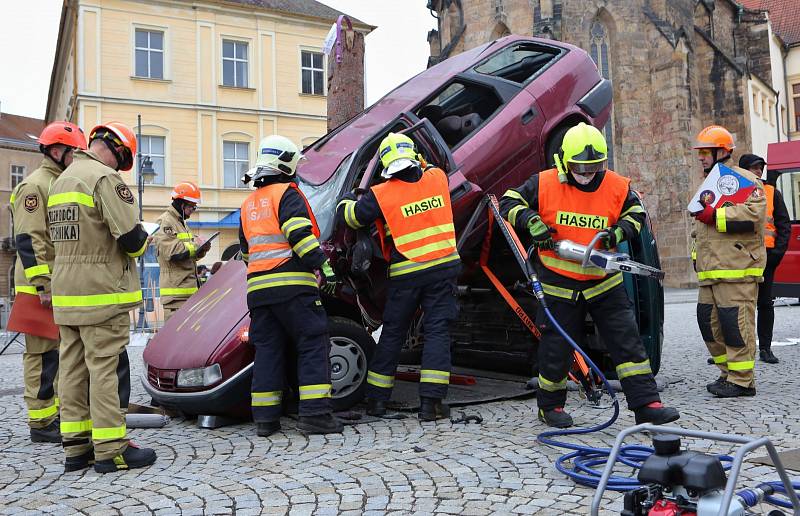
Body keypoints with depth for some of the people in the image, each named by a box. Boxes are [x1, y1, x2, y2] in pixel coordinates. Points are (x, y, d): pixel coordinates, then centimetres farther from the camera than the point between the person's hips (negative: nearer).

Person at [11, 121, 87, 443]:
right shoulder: (35, 186, -10)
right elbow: (28, 240, -19)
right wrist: (42, 285, -23)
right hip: (41, 290, -10)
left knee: (61, 354, 15)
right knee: (43, 355, -5)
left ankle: (59, 412, 25)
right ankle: (41, 423, 2)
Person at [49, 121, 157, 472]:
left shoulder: (60, 182, 19)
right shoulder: (105, 178, -12)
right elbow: (131, 237, -19)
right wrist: (141, 243, 2)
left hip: (66, 296, 9)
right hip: (101, 294, -9)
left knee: (74, 370, 11)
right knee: (106, 369, -4)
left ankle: (76, 447, 18)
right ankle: (110, 450, 1)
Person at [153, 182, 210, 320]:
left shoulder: (182, 223, 22)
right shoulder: (165, 222, -8)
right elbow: (171, 251, -21)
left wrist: (200, 250, 4)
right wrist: (197, 246, -11)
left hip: (190, 289, 10)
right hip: (175, 291, -9)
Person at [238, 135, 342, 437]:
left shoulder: (249, 204, 22)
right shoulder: (287, 193, -2)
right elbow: (299, 235, -15)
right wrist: (323, 265, -12)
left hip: (258, 287, 7)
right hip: (292, 284, -7)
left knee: (267, 350, 9)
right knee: (313, 345, -3)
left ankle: (265, 418, 8)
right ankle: (315, 413, -9)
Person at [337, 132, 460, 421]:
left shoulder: (381, 194, -8)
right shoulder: (438, 178, 1)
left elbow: (350, 216, 5)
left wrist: (346, 200, 25)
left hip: (405, 274, -1)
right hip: (443, 267, 1)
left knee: (392, 333, 12)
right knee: (437, 331, 3)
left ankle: (376, 398, 21)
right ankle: (430, 402, -2)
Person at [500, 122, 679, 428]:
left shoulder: (617, 187, -4)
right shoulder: (544, 184, -10)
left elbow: (636, 213, 11)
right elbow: (509, 202, -3)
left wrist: (618, 232, -10)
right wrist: (532, 222, -22)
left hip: (603, 282, 2)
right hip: (559, 285, -2)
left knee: (627, 341, -1)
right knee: (556, 349, 7)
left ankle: (646, 405, 7)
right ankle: (550, 406, 27)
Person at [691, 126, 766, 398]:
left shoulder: (743, 179, -5)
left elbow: (754, 214, -21)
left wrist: (715, 215, -19)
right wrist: (698, 257, 30)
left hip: (737, 268, -9)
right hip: (710, 271, 9)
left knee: (735, 323, -8)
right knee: (709, 321, 9)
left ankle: (742, 380, 0)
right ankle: (728, 372, 21)